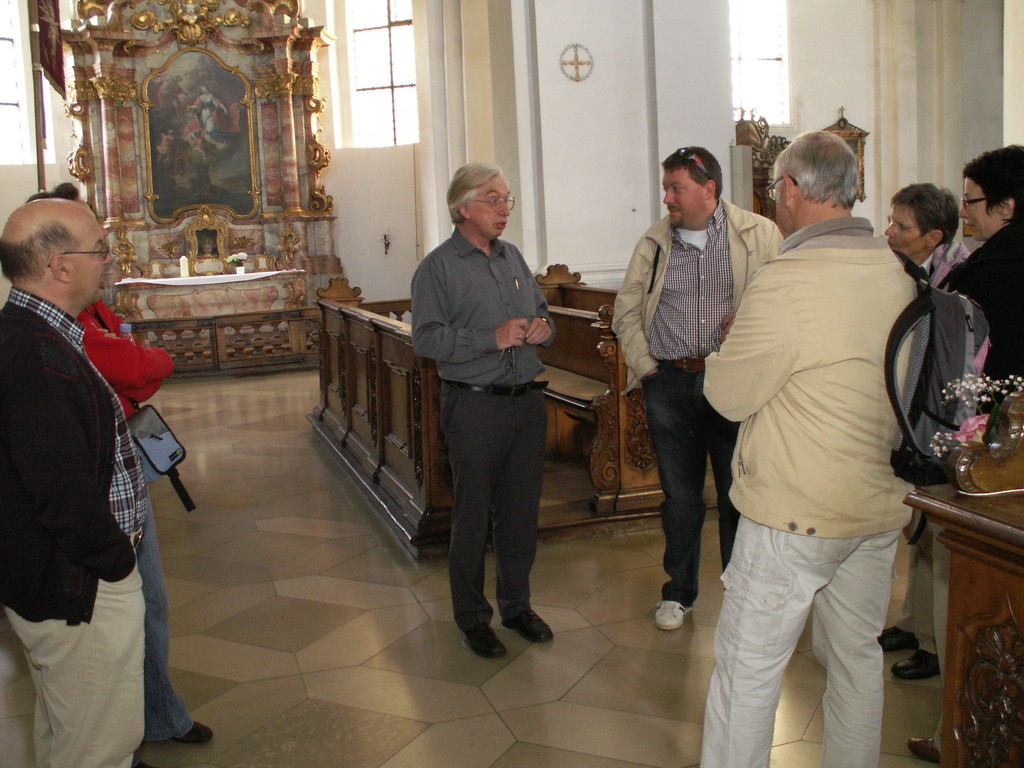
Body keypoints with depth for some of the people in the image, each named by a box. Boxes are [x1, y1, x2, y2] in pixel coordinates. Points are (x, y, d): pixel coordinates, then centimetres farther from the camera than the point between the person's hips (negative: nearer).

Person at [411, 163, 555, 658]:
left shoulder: (514, 259, 14)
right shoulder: (438, 267, -5)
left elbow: (541, 311, 24)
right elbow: (426, 339, -15)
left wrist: (543, 328, 0)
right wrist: (492, 338, -21)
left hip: (527, 400, 6)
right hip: (475, 407, -6)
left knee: (522, 511, 13)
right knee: (472, 517, 4)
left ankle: (517, 604, 29)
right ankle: (472, 617, 19)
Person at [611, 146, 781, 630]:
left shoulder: (760, 236, 1)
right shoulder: (654, 243, 10)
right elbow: (626, 312, 14)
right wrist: (644, 365, 5)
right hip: (670, 384, 2)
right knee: (679, 495, 11)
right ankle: (678, 591, 27)